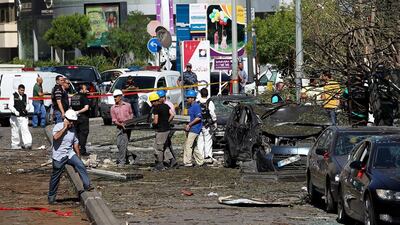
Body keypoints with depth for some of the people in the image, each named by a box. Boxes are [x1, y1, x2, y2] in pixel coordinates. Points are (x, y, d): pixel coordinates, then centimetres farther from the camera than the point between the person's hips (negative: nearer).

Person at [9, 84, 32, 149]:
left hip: (24, 117, 3)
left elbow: (27, 105, 18)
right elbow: (10, 105, -9)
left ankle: (27, 143, -15)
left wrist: (26, 109, -7)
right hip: (15, 117, -2)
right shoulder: (13, 96, -3)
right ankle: (15, 145, 14)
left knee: (25, 129, -10)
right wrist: (15, 111, -26)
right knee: (15, 131, 3)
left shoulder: (25, 96, 10)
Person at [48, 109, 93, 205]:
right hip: (59, 156, -4)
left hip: (70, 154, 4)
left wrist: (78, 156, 15)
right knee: (55, 177, 4)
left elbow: (75, 143, 16)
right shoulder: (58, 126, -10)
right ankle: (51, 197, 17)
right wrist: (65, 128, -22)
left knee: (81, 166, -21)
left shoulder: (73, 129, 7)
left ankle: (87, 185, -22)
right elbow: (56, 137, -30)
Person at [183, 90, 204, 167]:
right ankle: (200, 161, 19)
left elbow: (198, 118, -23)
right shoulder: (191, 106, 16)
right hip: (191, 129, 11)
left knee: (188, 145, -10)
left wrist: (189, 125, -21)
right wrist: (188, 125, 15)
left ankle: (187, 162, -8)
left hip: (194, 129, -11)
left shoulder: (196, 106, -15)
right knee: (194, 146, 15)